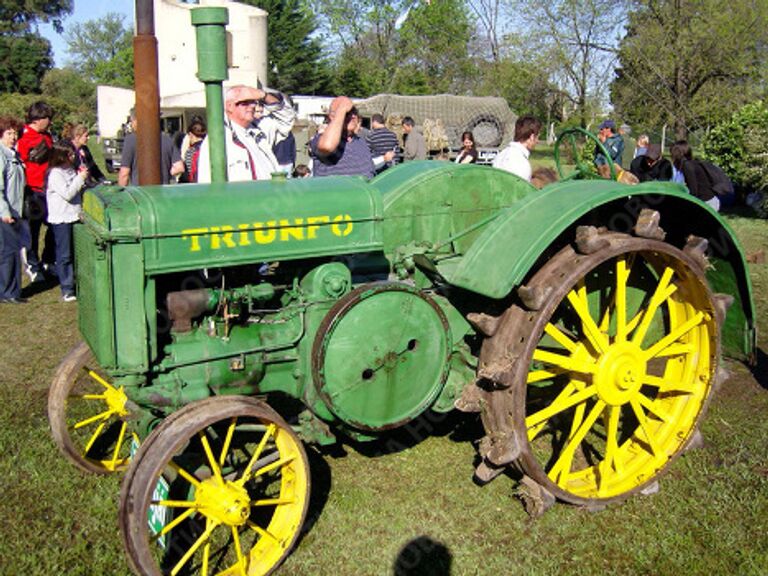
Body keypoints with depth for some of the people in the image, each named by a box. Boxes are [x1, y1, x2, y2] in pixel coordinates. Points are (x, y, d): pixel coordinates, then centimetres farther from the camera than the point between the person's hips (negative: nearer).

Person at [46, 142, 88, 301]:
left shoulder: (70, 170, 13)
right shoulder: (55, 174, -13)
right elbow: (67, 194, -20)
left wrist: (82, 177, 6)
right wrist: (80, 178, -17)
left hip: (73, 216, 8)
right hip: (61, 218, -8)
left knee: (73, 253, 12)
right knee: (64, 254, -3)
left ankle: (74, 283, 21)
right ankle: (67, 290, 1)